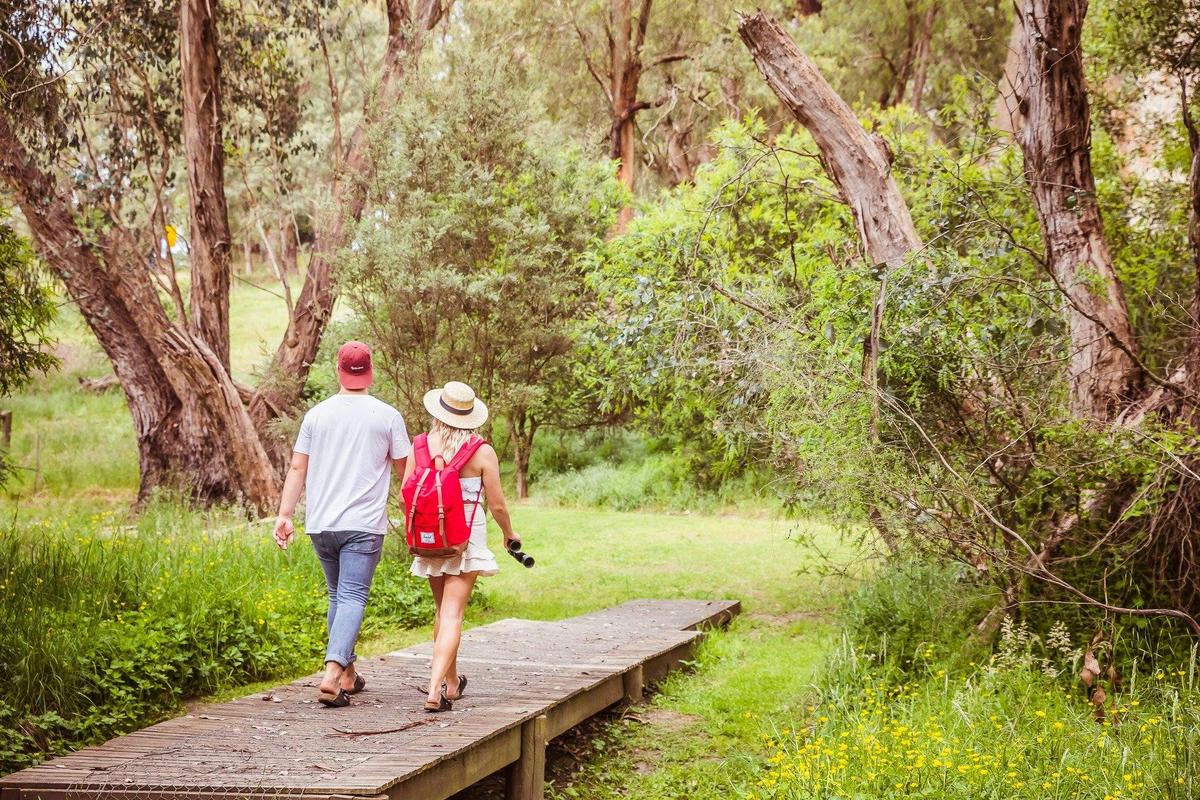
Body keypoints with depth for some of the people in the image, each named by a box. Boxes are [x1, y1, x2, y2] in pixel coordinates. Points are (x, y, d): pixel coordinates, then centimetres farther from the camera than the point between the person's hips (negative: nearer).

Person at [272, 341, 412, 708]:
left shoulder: (317, 414, 5)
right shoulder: (387, 416, -2)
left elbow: (297, 468, 3)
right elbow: (404, 469, 5)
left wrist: (285, 514, 4)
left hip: (320, 524, 4)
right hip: (363, 525, -3)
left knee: (337, 596, 17)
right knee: (353, 597, -6)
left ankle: (348, 674, 24)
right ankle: (332, 673, -22)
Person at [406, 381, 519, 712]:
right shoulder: (483, 453, -9)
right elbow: (496, 504, -5)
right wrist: (509, 533, 15)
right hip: (467, 537, -4)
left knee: (442, 610, 20)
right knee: (452, 614, -6)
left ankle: (451, 682, 35)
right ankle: (435, 689, -19)